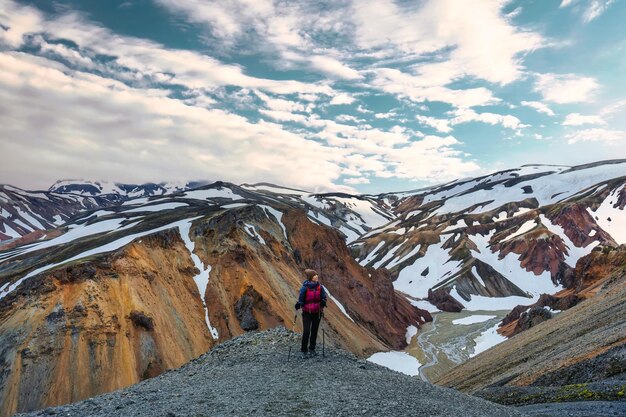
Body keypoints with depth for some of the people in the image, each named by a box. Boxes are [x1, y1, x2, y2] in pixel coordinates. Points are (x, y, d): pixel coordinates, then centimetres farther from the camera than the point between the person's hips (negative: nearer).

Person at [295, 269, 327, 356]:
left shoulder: (320, 287, -4)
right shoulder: (305, 287, -14)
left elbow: (323, 297, 3)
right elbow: (301, 299, -7)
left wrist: (323, 302, -18)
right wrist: (298, 305, -26)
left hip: (317, 312, 4)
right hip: (307, 313, -3)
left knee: (314, 331, 13)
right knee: (306, 331, -8)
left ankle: (312, 348, 29)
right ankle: (303, 349, 9)